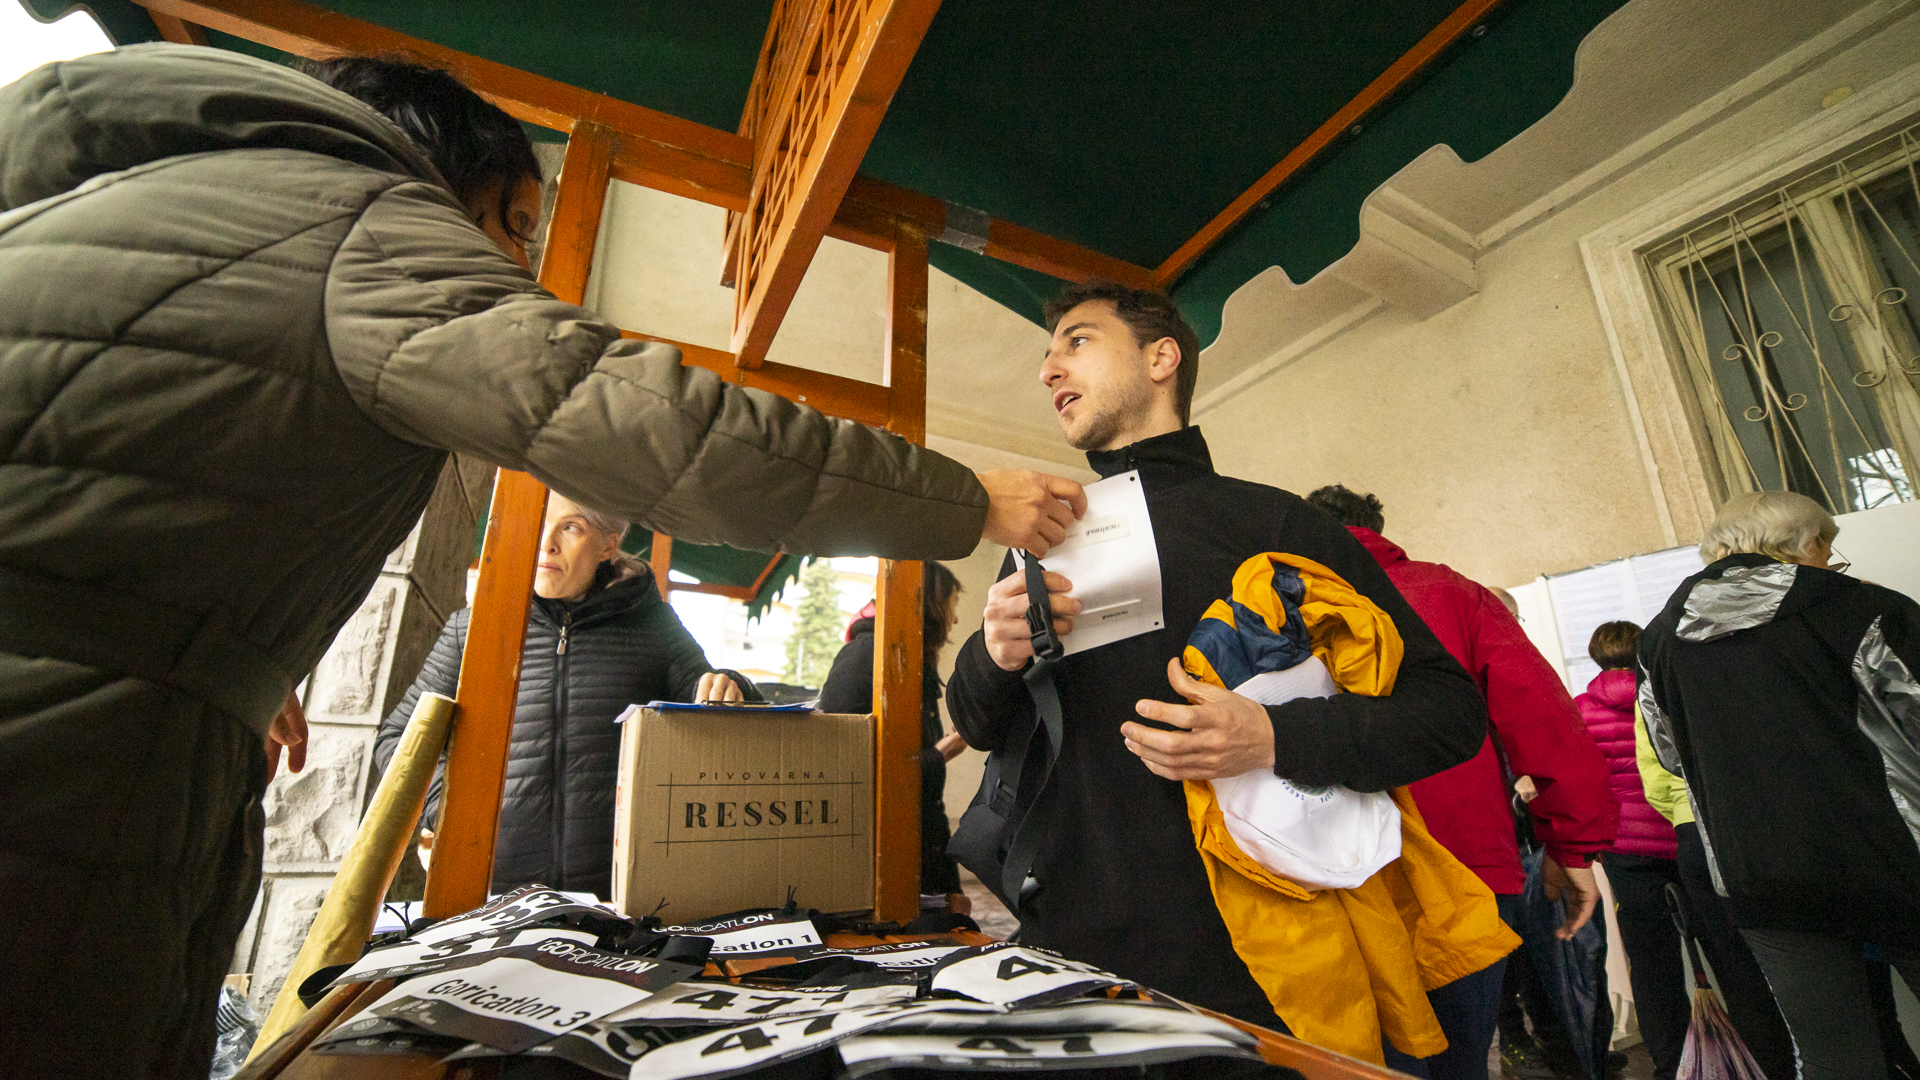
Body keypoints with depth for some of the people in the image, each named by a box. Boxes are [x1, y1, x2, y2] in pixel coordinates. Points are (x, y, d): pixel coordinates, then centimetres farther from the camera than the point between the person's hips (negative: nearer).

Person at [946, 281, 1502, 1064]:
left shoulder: (1271, 521, -5)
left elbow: (1453, 709, -4)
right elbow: (984, 729, 11)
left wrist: (1277, 739, -21)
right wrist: (996, 654, -11)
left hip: (1248, 972, -3)